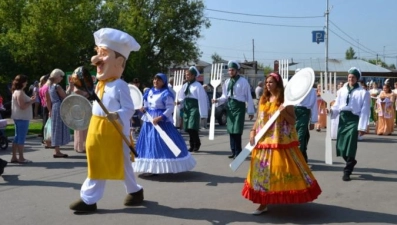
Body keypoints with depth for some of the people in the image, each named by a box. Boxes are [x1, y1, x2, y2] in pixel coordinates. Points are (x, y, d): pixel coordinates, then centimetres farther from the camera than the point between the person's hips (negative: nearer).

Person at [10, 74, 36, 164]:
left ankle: (14, 157, 15)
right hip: (22, 118, -10)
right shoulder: (20, 92, -16)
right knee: (21, 138, -5)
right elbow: (22, 106, -21)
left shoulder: (16, 91, 14)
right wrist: (31, 101, -11)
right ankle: (21, 158, 0)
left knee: (17, 137, 12)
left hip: (18, 118, 10)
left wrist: (30, 100, 12)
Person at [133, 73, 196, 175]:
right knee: (149, 143, 12)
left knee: (161, 143, -7)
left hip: (162, 121, -8)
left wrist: (160, 117, -24)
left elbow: (170, 108, -15)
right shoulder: (149, 92, 13)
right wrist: (144, 109, -1)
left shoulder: (166, 94, -10)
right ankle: (151, 168, 22)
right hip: (149, 121, 8)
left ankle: (162, 166, 2)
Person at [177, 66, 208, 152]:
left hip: (194, 107, -7)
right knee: (188, 128, 7)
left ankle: (196, 144, 5)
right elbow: (182, 97, 20)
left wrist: (203, 113, -13)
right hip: (186, 107, 7)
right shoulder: (185, 86, 13)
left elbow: (202, 99, -9)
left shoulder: (198, 86, -7)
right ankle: (192, 145, 19)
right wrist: (179, 101, -5)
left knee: (193, 127, -14)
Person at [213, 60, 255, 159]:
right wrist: (218, 100, -6)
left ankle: (238, 152, 7)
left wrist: (250, 111, -6)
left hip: (239, 106, -5)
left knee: (237, 130, -6)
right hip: (230, 106, 5)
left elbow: (249, 97, -5)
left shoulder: (243, 81, -7)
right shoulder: (227, 82, 8)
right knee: (231, 130, 8)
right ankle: (233, 151, 19)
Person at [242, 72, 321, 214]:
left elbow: (293, 121, -8)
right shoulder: (263, 99, 10)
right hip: (264, 141, 6)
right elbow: (259, 119, 13)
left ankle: (289, 197, 14)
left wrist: (284, 112, -24)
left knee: (282, 169, -2)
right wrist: (252, 132, 0)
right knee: (263, 170, 7)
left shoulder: (285, 100, -7)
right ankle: (264, 203, 17)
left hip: (281, 142, -6)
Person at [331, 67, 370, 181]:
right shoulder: (342, 90, 12)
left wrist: (362, 127, -9)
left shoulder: (363, 93, -1)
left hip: (354, 119, -4)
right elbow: (337, 105, 11)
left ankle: (347, 172, 5)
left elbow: (365, 111, -4)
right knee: (340, 146, 7)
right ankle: (351, 163, 36)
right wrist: (332, 110, -13)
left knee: (350, 146, -7)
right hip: (342, 118, 4)